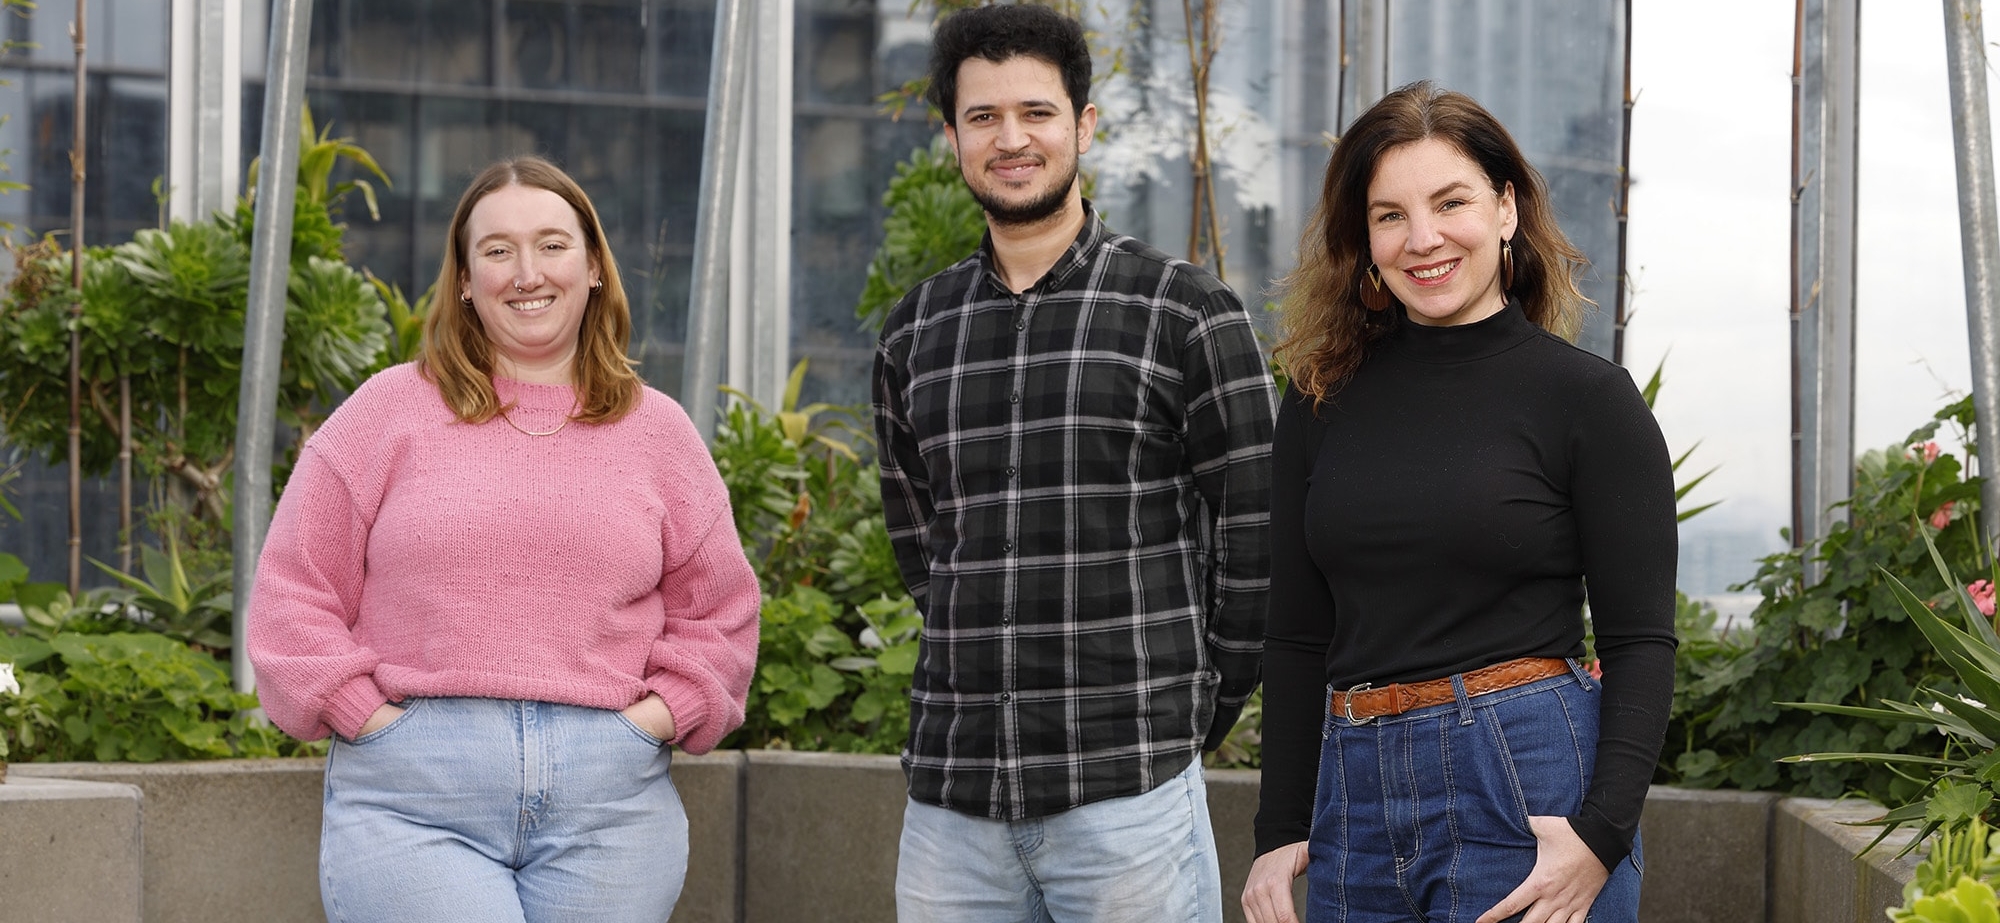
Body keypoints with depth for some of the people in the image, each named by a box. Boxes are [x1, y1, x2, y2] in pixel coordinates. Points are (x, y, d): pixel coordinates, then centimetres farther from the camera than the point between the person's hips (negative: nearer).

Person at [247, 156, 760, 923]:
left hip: (606, 810, 3)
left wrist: (654, 716, 5)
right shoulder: (389, 412, 9)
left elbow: (717, 614, 20)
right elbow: (295, 593, 8)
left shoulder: (656, 431, 15)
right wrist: (369, 716, -3)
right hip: (413, 802, -2)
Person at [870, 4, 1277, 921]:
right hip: (949, 797, 4)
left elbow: (1254, 539, 1)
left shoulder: (1185, 312, -1)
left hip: (1129, 788, -4)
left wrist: (1193, 711, 5)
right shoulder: (913, 335, 12)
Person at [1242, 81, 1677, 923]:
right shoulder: (1322, 403, 9)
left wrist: (1602, 834, -15)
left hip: (1528, 790, -4)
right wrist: (1280, 832, 6)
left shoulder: (1588, 397, -2)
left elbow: (1642, 642, -4)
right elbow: (1296, 638, 12)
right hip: (1355, 799, 4)